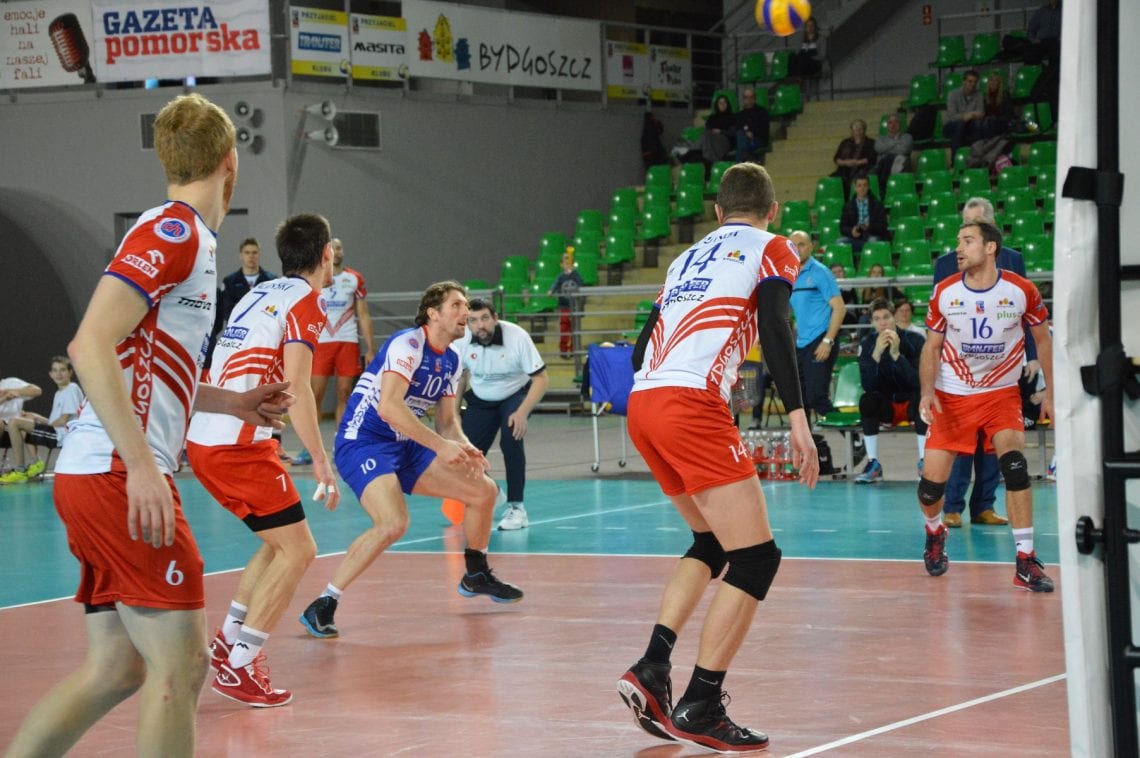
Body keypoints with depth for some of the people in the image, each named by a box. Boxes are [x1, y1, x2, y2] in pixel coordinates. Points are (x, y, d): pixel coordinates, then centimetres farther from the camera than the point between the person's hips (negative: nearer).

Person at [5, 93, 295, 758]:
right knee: (180, 666, -9)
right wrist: (141, 464, -25)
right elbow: (90, 346, -20)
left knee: (116, 669, 11)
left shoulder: (180, 236, 20)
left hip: (106, 474, 10)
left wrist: (234, 402, 26)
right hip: (120, 475, -10)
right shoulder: (175, 230, -10)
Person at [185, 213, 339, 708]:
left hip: (203, 440, 9)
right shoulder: (305, 301, -7)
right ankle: (238, 668, -6)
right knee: (297, 551, -4)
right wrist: (321, 462, -18)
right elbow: (296, 385, -17)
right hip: (237, 446, -9)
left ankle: (228, 641, 22)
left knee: (281, 544, 20)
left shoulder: (261, 293, 19)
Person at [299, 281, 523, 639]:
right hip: (363, 443, -9)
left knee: (484, 490, 10)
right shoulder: (408, 345, -18)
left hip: (406, 446, 9)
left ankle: (476, 575, 33)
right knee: (393, 523, -31)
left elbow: (447, 421, 16)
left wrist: (466, 448, -7)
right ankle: (322, 606, -22)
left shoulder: (451, 360, 10)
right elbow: (388, 406, -30)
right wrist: (440, 446, -31)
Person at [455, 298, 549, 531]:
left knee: (511, 438, -31)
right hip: (480, 400, 3)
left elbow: (542, 379, -24)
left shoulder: (517, 337, -28)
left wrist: (522, 413, -35)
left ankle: (516, 508, -19)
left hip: (516, 396, -3)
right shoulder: (461, 341, -19)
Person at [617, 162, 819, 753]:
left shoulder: (689, 258, 27)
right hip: (693, 403, -8)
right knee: (757, 558, -3)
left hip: (642, 403, 8)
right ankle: (699, 710, -8)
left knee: (713, 545, 23)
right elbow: (773, 326, -8)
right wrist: (798, 418, -12)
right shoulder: (771, 249, 10)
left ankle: (651, 670, 8)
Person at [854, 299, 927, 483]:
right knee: (867, 400, -28)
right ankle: (873, 465, -22)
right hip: (886, 407, 2)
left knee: (920, 398, -34)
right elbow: (868, 386, -19)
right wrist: (877, 353, -32)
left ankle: (924, 463, -30)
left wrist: (896, 354, -35)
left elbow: (918, 383, -25)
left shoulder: (914, 341, -16)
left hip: (912, 405, -2)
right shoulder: (867, 343, -9)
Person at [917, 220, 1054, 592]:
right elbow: (931, 346, 3)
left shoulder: (1021, 291, -11)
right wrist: (927, 391, -12)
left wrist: (1050, 392, 1)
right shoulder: (944, 292, -7)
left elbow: (1043, 340, 3)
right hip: (952, 395, 1)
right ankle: (935, 531, 32)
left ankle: (1026, 561, -18)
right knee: (931, 482, -5)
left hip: (1001, 392, -1)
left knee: (1013, 462, -25)